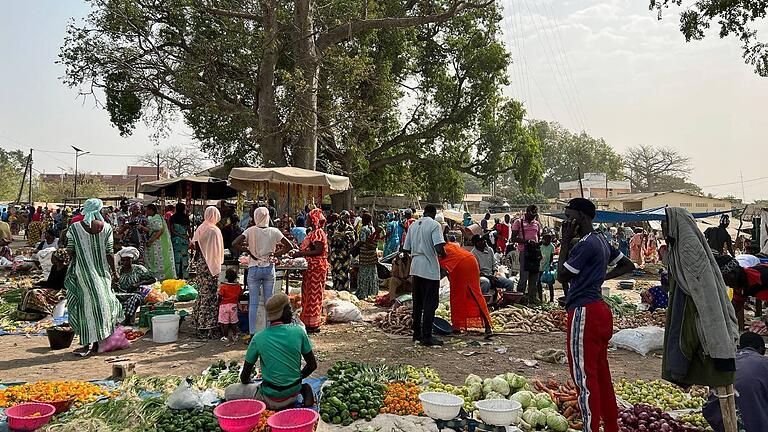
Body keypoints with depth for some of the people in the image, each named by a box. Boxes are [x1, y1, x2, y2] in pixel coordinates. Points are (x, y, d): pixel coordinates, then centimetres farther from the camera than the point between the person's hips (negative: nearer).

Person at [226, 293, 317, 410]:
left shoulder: (258, 338, -11)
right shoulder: (298, 332, -8)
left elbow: (245, 375, -1)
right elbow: (312, 365, 0)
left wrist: (246, 382, 22)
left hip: (272, 399, -4)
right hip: (294, 394, 4)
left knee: (229, 392, 11)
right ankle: (301, 389, 5)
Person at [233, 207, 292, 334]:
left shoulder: (250, 231, -6)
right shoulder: (274, 231, -2)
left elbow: (234, 244, -14)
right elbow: (288, 246, -3)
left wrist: (247, 250, -1)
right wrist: (275, 254, 3)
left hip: (254, 269, -1)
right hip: (269, 269, 1)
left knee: (253, 303, 5)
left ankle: (252, 332, 7)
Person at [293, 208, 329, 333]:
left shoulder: (318, 232, -14)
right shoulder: (313, 232, 16)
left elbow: (318, 251, -22)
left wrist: (301, 254, -20)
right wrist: (299, 252, 8)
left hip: (317, 268, -10)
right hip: (311, 267, 10)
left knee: (314, 294, -4)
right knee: (308, 294, 13)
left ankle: (314, 324, 3)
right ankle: (308, 322, 21)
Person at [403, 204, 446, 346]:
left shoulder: (413, 225, 10)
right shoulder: (434, 225, -10)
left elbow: (406, 249, 10)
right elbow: (439, 248, -21)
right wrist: (443, 254, -1)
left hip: (415, 268, 6)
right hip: (430, 269, -6)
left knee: (417, 302, 15)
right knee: (430, 303, 0)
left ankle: (417, 333, 21)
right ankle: (426, 337, 2)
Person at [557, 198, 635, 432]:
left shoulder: (585, 244, -17)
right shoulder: (601, 241, 13)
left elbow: (562, 276, -11)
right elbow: (627, 265, 23)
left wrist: (566, 241, -7)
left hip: (584, 313, -10)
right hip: (600, 309, 10)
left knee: (584, 376, -4)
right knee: (601, 373, 16)